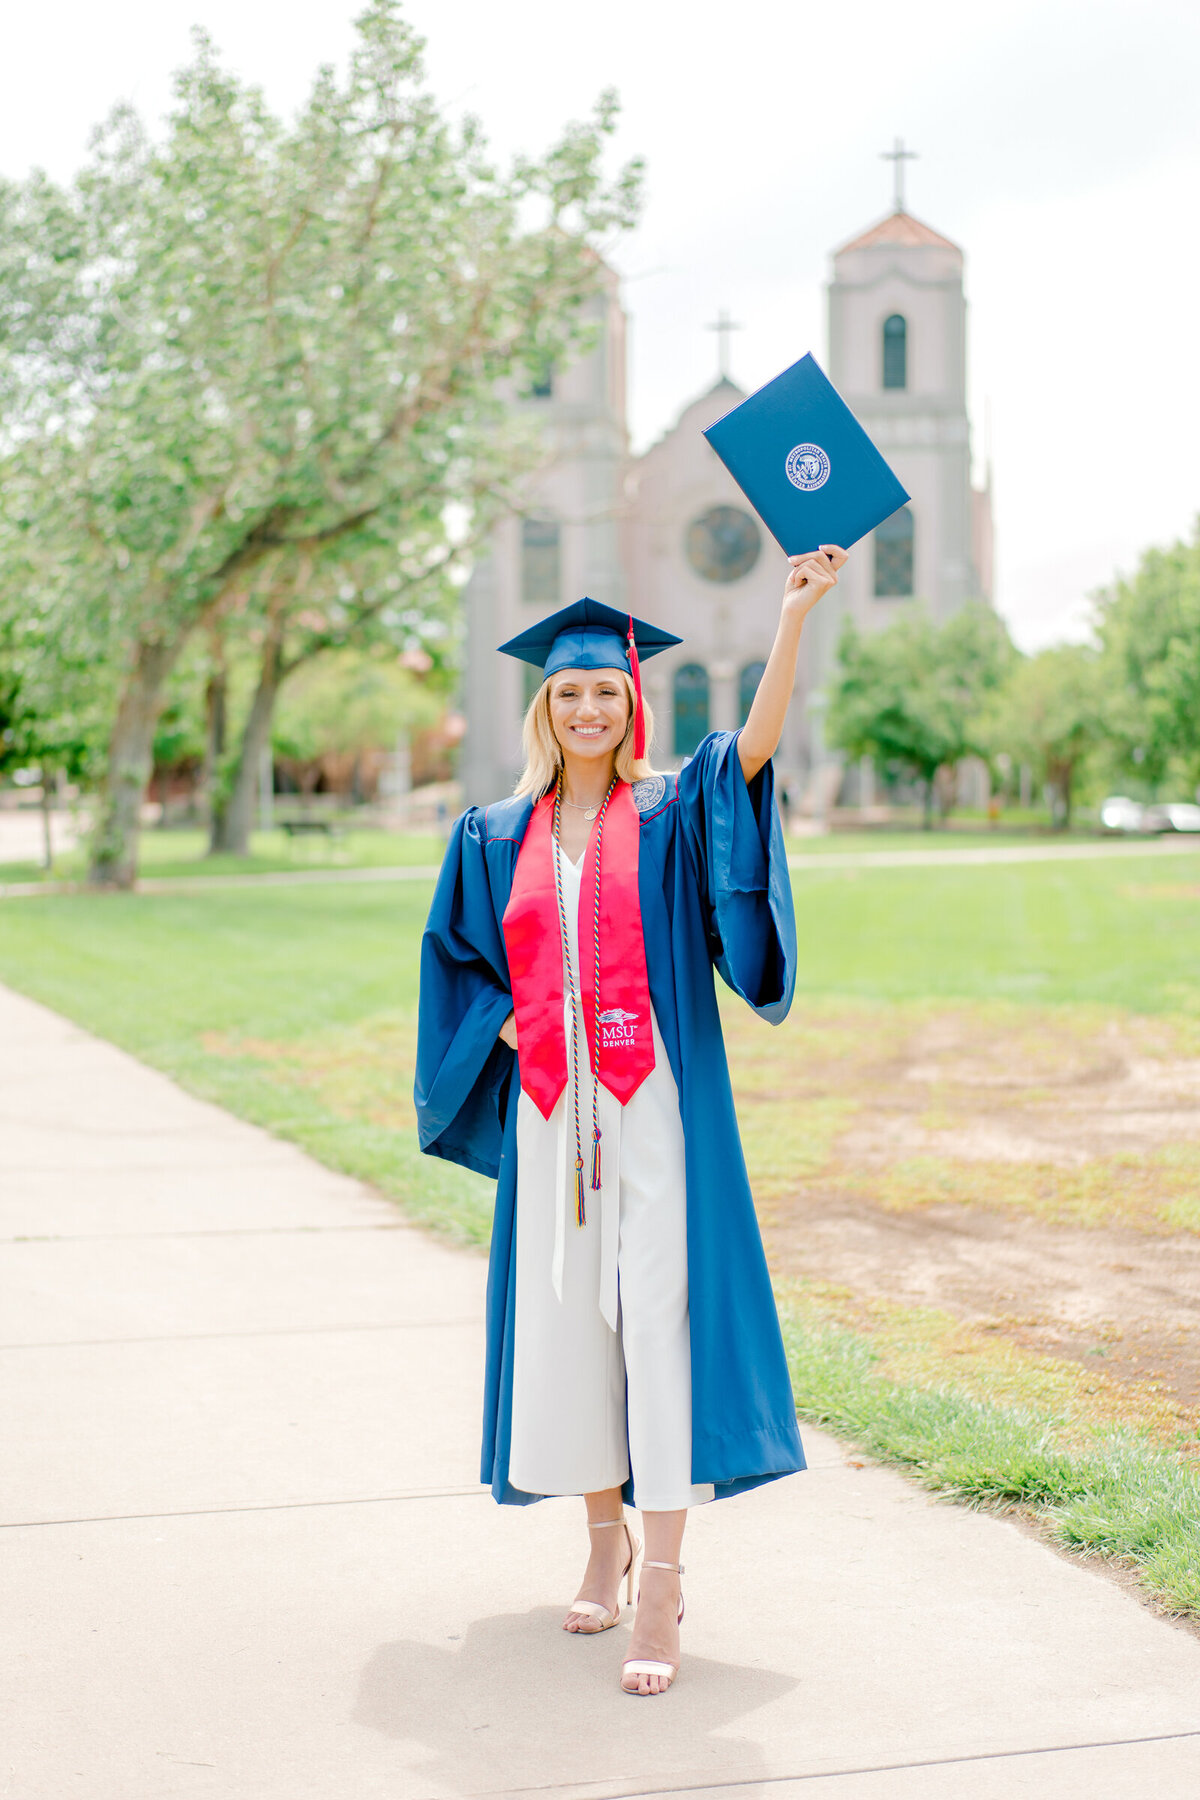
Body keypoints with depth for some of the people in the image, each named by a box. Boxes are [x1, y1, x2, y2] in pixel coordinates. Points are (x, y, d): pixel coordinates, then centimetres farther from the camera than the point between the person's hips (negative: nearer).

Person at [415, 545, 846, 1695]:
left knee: (658, 1311, -9)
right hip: (549, 1106, 3)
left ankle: (661, 1584, -7)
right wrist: (509, 1030, 1)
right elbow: (457, 958, 19)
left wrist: (793, 618, -26)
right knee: (566, 1313, 7)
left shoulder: (673, 812, 3)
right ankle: (606, 1534, 26)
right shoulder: (498, 837, 11)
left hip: (655, 1099, -3)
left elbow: (757, 743, -14)